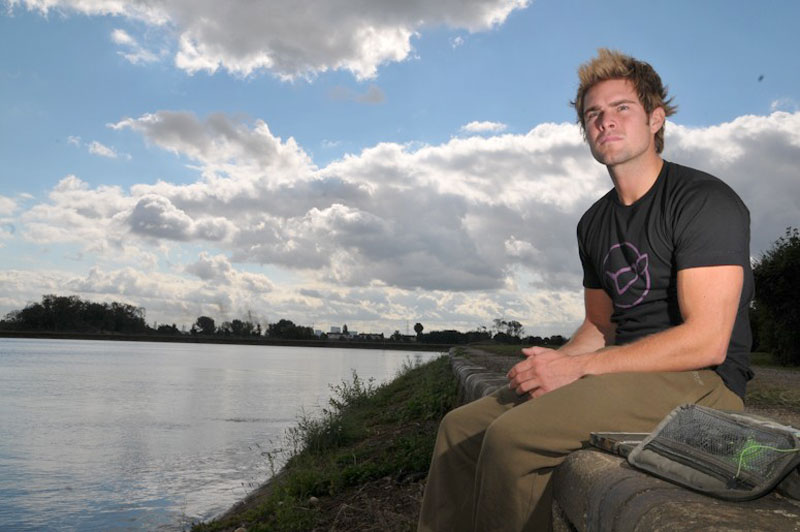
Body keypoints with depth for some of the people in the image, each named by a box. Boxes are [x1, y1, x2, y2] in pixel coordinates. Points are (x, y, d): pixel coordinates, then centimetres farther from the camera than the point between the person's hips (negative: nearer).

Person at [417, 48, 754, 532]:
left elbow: (707, 341, -19)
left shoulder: (704, 200, -11)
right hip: (622, 375, 8)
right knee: (462, 426, 1)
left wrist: (577, 366, -18)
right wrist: (550, 365, -4)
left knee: (512, 436, -27)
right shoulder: (595, 223, 14)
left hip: (697, 382, -8)